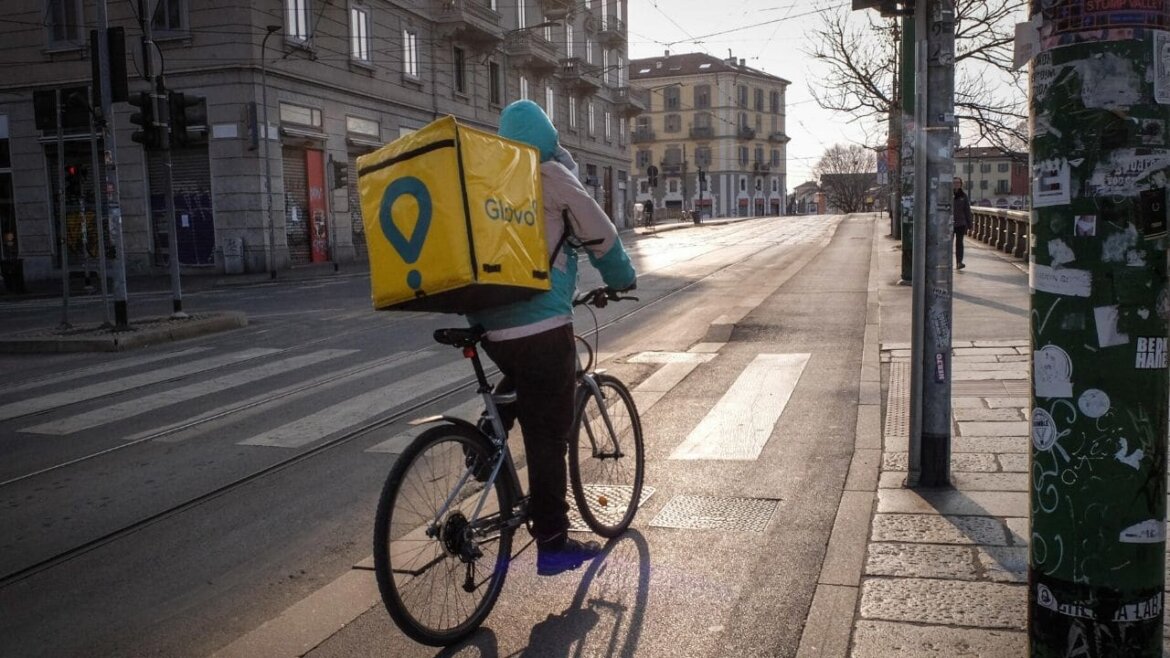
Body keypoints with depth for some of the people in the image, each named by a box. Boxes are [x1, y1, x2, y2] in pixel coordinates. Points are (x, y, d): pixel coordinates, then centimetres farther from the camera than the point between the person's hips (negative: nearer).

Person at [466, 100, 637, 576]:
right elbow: (600, 235, 3)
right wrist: (622, 280, 21)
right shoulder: (550, 175, -3)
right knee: (548, 433, 1)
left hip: (490, 324, 7)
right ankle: (552, 545, 8)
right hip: (540, 326, -7)